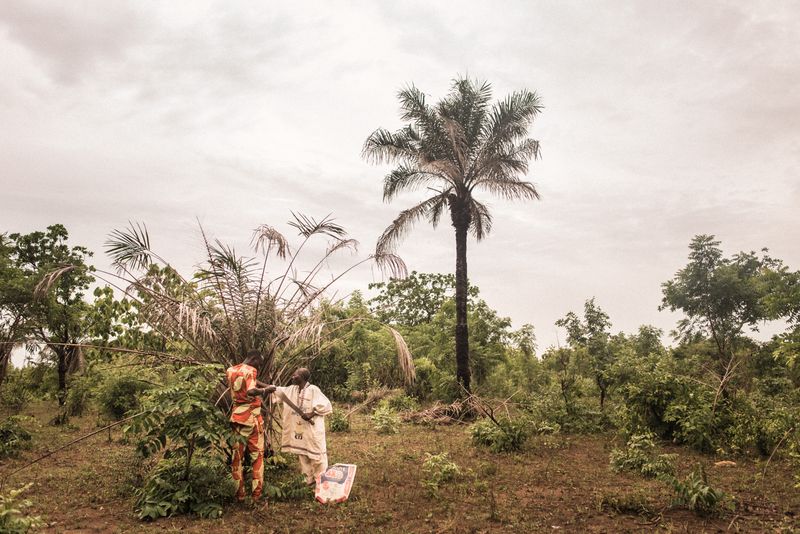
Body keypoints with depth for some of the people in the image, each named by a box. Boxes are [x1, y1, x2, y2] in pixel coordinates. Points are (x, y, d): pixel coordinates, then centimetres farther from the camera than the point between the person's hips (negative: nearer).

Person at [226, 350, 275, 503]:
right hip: (251, 417, -6)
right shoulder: (250, 370, -13)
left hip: (236, 417, 6)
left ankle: (239, 493, 13)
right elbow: (251, 391, -30)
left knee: (237, 455, 10)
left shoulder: (230, 370, 9)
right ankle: (257, 494, 6)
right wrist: (265, 390, -16)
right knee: (257, 455, 5)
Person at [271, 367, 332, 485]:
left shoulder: (313, 390, -15)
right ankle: (310, 479, 25)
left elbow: (326, 405, -17)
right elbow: (276, 390, 9)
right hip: (298, 429, 7)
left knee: (316, 454, -1)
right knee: (302, 455, 13)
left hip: (312, 429, -7)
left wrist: (311, 414, -23)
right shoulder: (292, 389, 6)